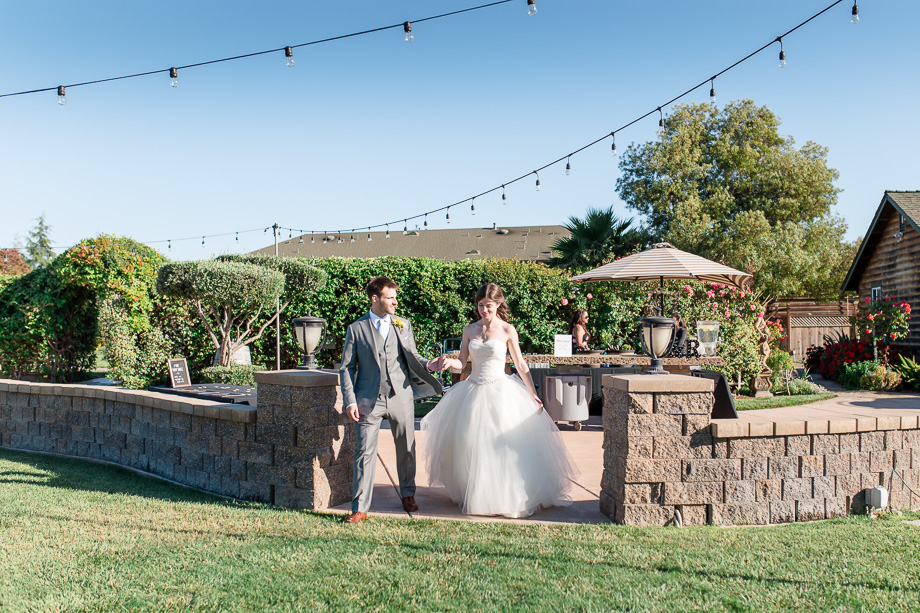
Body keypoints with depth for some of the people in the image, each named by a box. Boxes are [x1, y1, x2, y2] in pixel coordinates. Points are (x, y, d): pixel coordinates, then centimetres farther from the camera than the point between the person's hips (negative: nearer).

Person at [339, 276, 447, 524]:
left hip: (401, 397, 2)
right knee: (365, 452, -1)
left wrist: (428, 365, -11)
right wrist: (350, 401, -6)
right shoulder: (356, 329, 1)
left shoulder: (403, 325, 9)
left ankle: (408, 494, 34)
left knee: (407, 449, 13)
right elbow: (347, 367, 2)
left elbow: (411, 357, 11)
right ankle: (359, 508, 8)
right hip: (369, 400, -2)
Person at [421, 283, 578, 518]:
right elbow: (461, 362, 5)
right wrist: (450, 362, -18)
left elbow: (521, 365, 2)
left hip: (500, 392, -3)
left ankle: (503, 498, 9)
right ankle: (475, 496, 22)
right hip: (473, 392, 3)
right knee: (471, 446, 5)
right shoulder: (470, 330, 7)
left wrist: (533, 395, 0)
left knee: (501, 445, -4)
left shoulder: (507, 330, -2)